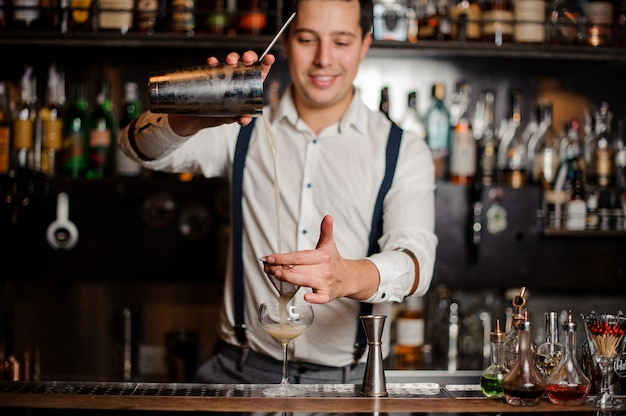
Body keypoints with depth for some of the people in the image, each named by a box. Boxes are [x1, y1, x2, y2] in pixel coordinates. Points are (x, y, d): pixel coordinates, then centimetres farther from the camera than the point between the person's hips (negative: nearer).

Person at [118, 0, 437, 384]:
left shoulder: (403, 151, 4)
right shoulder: (245, 129, 9)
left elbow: (415, 258, -11)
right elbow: (141, 145, -5)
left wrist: (348, 277, -34)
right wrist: (196, 118, -28)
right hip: (243, 370, 0)